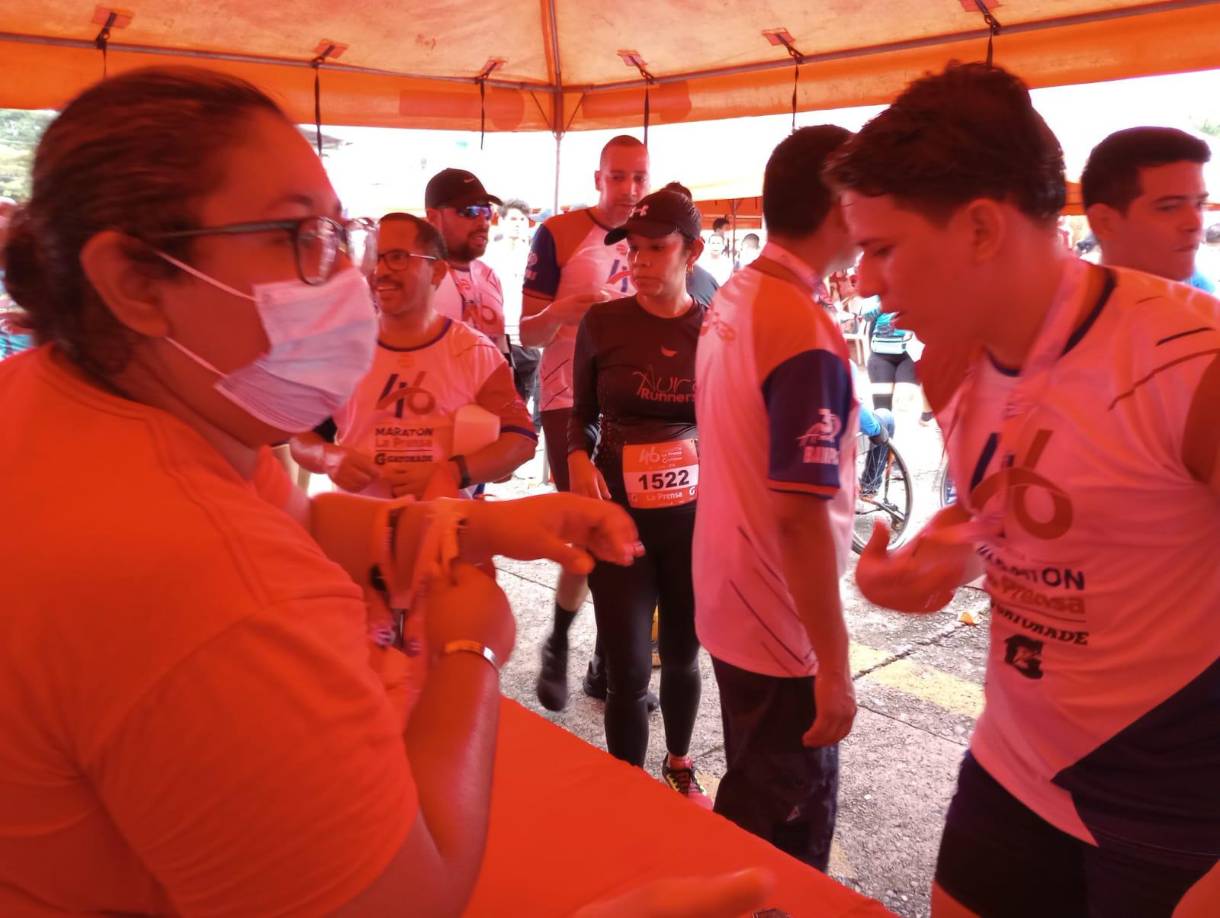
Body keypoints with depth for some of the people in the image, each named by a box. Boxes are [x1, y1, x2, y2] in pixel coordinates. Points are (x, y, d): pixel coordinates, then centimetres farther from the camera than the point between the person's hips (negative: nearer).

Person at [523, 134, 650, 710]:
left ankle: (608, 663, 22)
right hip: (571, 402, -5)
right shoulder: (559, 234, -6)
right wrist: (559, 312, -28)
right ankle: (558, 646, 18)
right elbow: (528, 333, -7)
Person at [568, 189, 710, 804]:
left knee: (682, 654, 18)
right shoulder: (603, 322, -3)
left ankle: (679, 765, 44)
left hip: (695, 516, 1)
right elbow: (582, 414, 7)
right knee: (627, 669, -1)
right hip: (618, 515, -1)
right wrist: (578, 459, -12)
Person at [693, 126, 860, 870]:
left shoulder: (729, 300, 4)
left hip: (730, 605, 9)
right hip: (783, 628, -9)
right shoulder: (807, 333, -24)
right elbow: (801, 513, -27)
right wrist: (835, 665, -20)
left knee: (752, 803, 27)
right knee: (789, 834, 11)